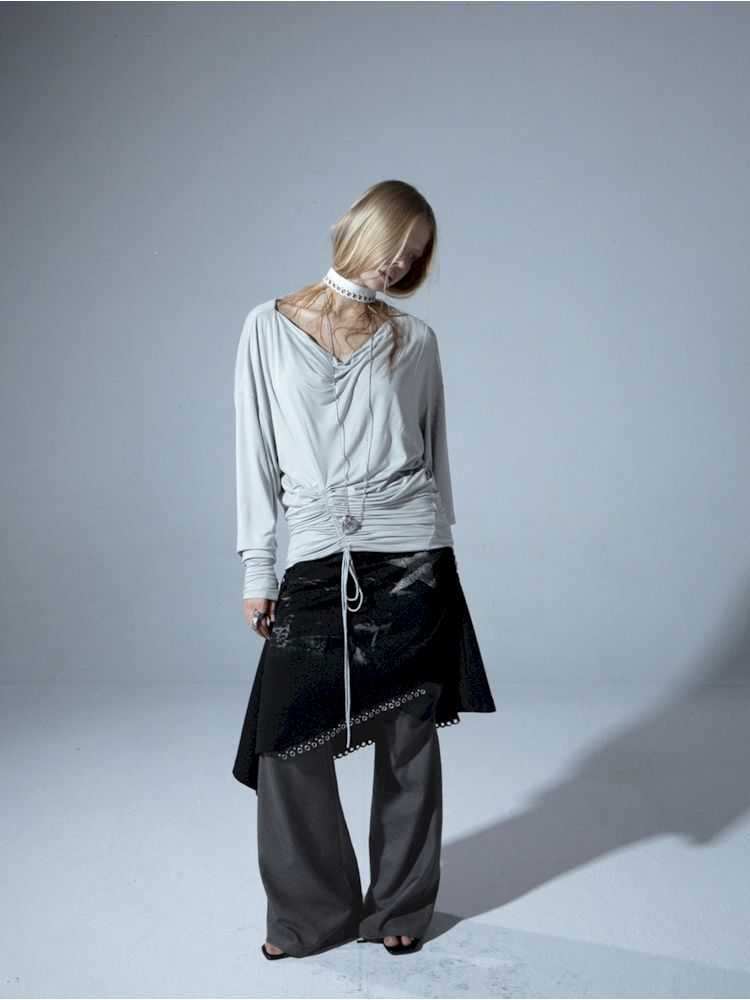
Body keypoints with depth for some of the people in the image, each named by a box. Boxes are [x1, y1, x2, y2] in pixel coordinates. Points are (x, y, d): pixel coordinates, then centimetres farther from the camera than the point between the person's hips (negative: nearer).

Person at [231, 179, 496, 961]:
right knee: (287, 743, -1)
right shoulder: (270, 327, 5)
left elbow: (434, 454, 11)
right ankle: (310, 913, 20)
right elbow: (256, 452, 5)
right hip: (318, 565, 0)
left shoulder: (413, 340, 8)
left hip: (410, 559, 1)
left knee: (407, 739, 7)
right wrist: (257, 570, 3)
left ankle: (400, 907, 25)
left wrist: (440, 551, 9)